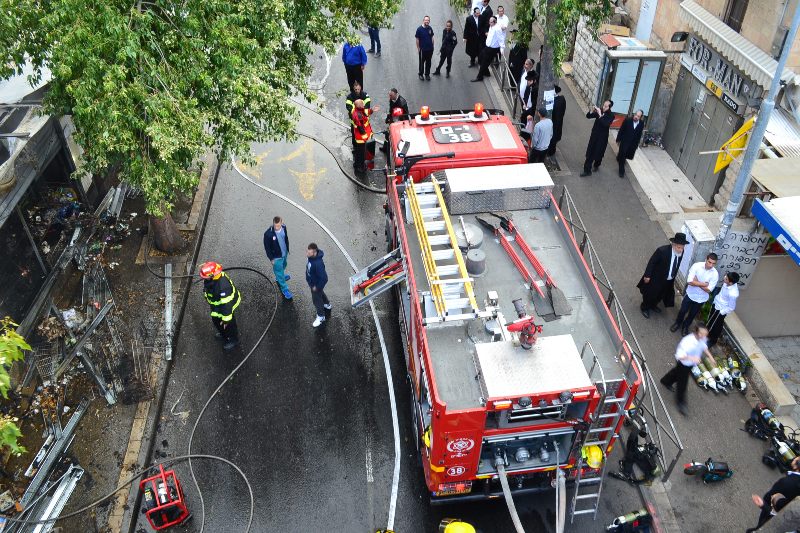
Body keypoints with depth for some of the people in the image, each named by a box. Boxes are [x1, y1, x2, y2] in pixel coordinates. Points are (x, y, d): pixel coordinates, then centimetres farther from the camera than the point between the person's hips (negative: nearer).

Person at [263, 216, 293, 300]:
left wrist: (287, 250, 13)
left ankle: (280, 277, 62)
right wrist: (271, 259, -12)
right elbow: (267, 247, -18)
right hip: (276, 257, -6)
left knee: (283, 267, 32)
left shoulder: (284, 227, -16)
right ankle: (284, 289, 28)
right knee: (279, 272, 11)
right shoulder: (268, 234, -32)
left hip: (284, 253, 6)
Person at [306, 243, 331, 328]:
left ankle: (321, 317, 36)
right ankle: (327, 304, 61)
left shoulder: (318, 264, -43)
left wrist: (316, 287, -21)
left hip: (317, 283, -8)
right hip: (312, 281, 8)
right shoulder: (311, 257, -17)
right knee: (320, 293, 33)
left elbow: (323, 277, -35)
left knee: (316, 299, 13)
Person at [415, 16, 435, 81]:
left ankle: (427, 74, 27)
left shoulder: (430, 28, -1)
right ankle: (421, 74, 25)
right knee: (422, 62, 10)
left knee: (428, 62, 13)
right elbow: (417, 39, -8)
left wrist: (432, 46, 9)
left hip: (430, 49, 4)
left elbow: (432, 38, 9)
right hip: (422, 49, -4)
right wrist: (418, 48, -8)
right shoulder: (419, 29, -13)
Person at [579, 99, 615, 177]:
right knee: (589, 153, 3)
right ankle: (587, 170, 11)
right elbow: (588, 116, 0)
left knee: (598, 153, 10)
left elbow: (606, 124, -32)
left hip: (602, 138, -3)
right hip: (594, 135, 3)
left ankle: (596, 165, 41)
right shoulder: (599, 110, -4)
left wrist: (600, 115, -36)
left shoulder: (611, 115, -15)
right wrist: (591, 111, -21)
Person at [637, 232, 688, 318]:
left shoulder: (681, 252, -15)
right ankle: (644, 308, 42)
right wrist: (647, 276, -16)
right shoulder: (662, 250, -32)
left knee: (660, 295, 26)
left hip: (668, 280, 6)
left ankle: (653, 305, 54)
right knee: (650, 294, 16)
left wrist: (673, 276, 13)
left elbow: (677, 265, 2)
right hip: (656, 279, -6)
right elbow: (651, 262, -22)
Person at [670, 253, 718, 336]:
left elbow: (708, 290, -19)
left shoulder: (715, 274, -19)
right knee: (683, 311, 15)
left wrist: (696, 282, -20)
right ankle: (677, 323, 43)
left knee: (692, 314, 19)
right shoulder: (697, 265, -21)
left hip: (701, 298, 1)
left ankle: (685, 326, 45)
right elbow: (689, 281, -26)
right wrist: (704, 284, -23)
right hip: (690, 294, -1)